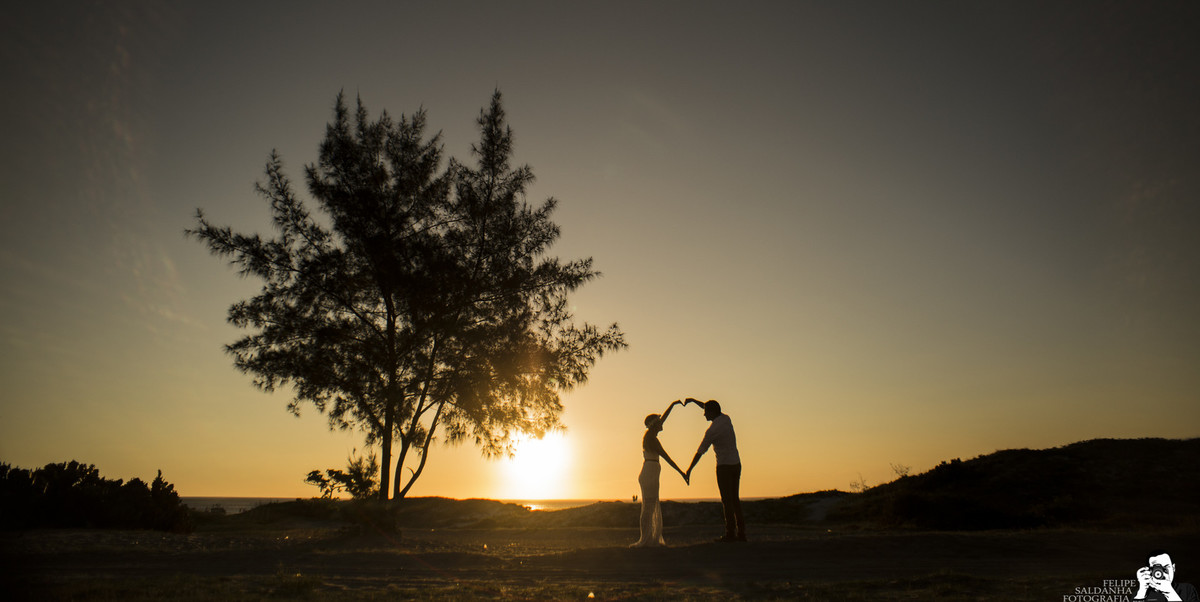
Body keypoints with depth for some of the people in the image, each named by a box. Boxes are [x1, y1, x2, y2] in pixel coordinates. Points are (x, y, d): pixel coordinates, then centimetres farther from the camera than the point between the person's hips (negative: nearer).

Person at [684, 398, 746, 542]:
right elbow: (711, 409, 26)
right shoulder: (726, 418, 6)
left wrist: (689, 469, -1)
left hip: (724, 466, -8)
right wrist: (694, 400, 24)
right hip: (737, 464, 8)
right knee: (735, 499, 10)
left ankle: (730, 534, -4)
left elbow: (700, 452, -10)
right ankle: (741, 533, 9)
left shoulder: (712, 430, -15)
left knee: (727, 500, -4)